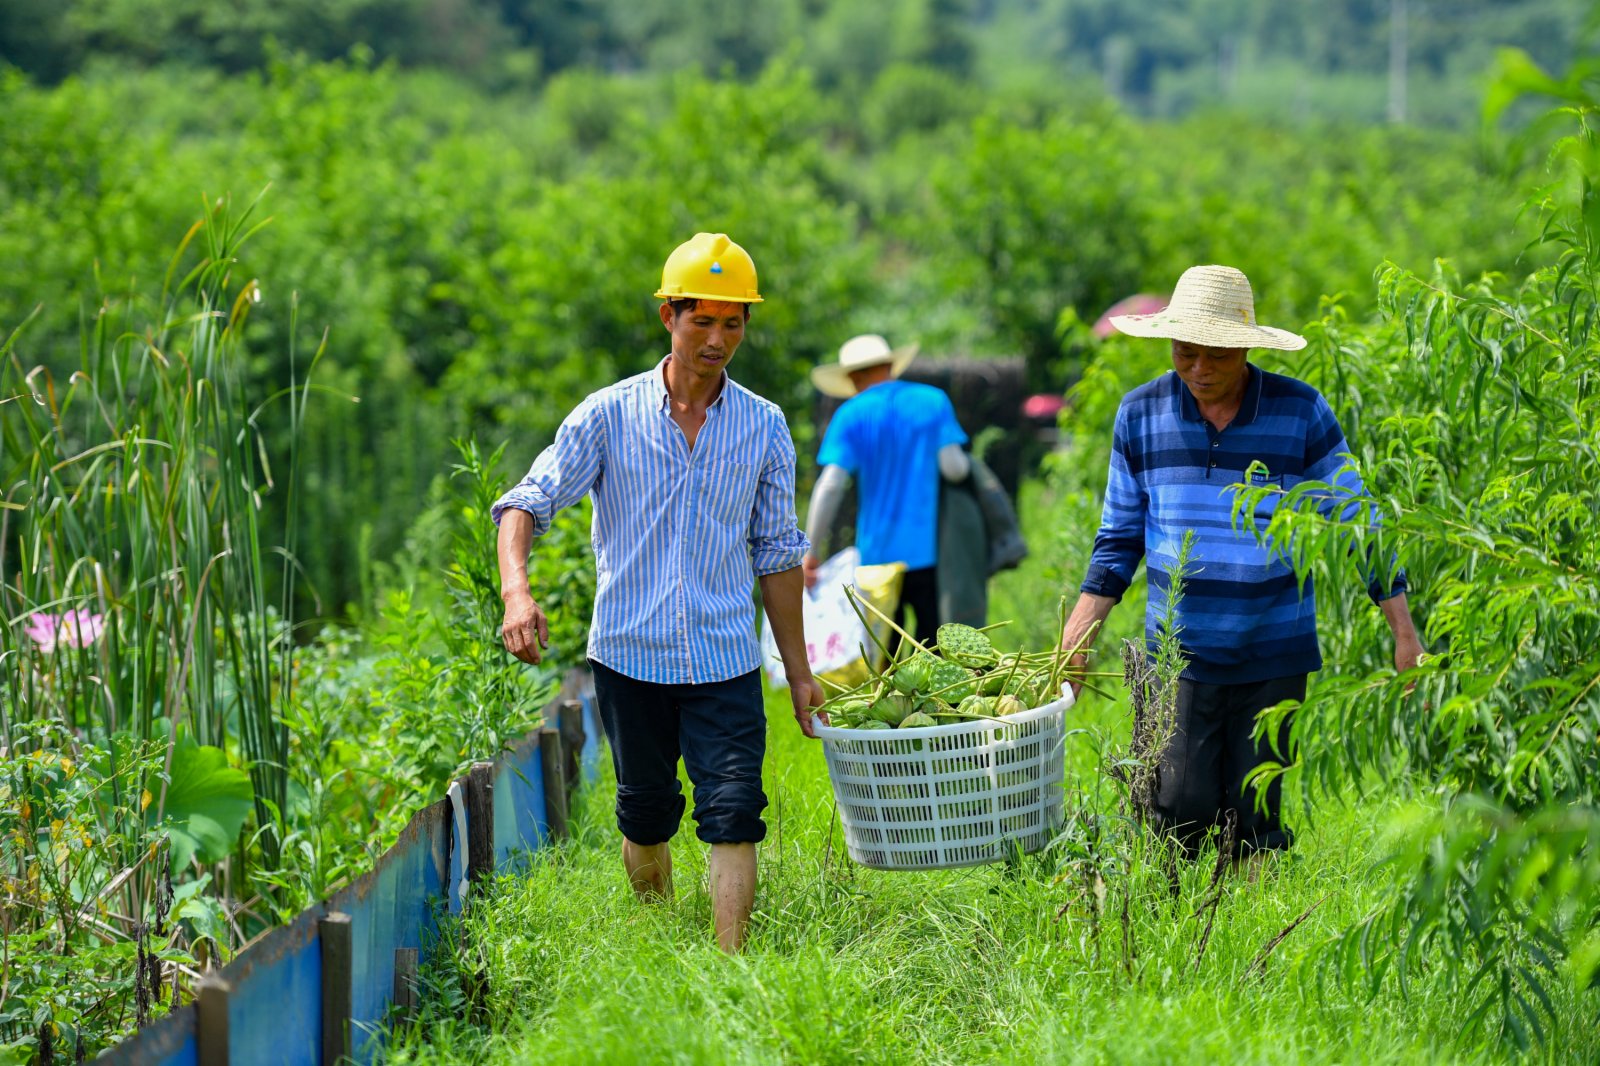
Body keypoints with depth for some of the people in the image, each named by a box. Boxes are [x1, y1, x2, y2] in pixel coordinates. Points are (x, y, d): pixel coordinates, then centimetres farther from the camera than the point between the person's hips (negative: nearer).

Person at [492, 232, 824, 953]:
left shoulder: (764, 428, 5)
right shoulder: (609, 416, -2)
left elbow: (776, 553, 11)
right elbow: (527, 502, -5)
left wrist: (797, 670, 12)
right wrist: (515, 590, -25)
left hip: (725, 659, 1)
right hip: (630, 652, 0)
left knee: (734, 812, -11)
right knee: (646, 814, 11)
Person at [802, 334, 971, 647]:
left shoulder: (851, 415, -1)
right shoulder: (933, 401, 3)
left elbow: (830, 485, -10)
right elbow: (954, 467, -6)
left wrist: (811, 549, -6)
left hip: (877, 550, -1)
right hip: (928, 549, 1)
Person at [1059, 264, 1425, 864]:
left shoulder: (1300, 412, -4)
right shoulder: (1141, 414, 1)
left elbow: (1355, 521, 2)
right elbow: (1120, 537, 10)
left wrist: (1404, 634, -1)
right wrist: (1077, 635, 2)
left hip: (1273, 658, 0)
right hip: (1180, 654, 0)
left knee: (1255, 814, 0)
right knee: (1183, 804, -12)